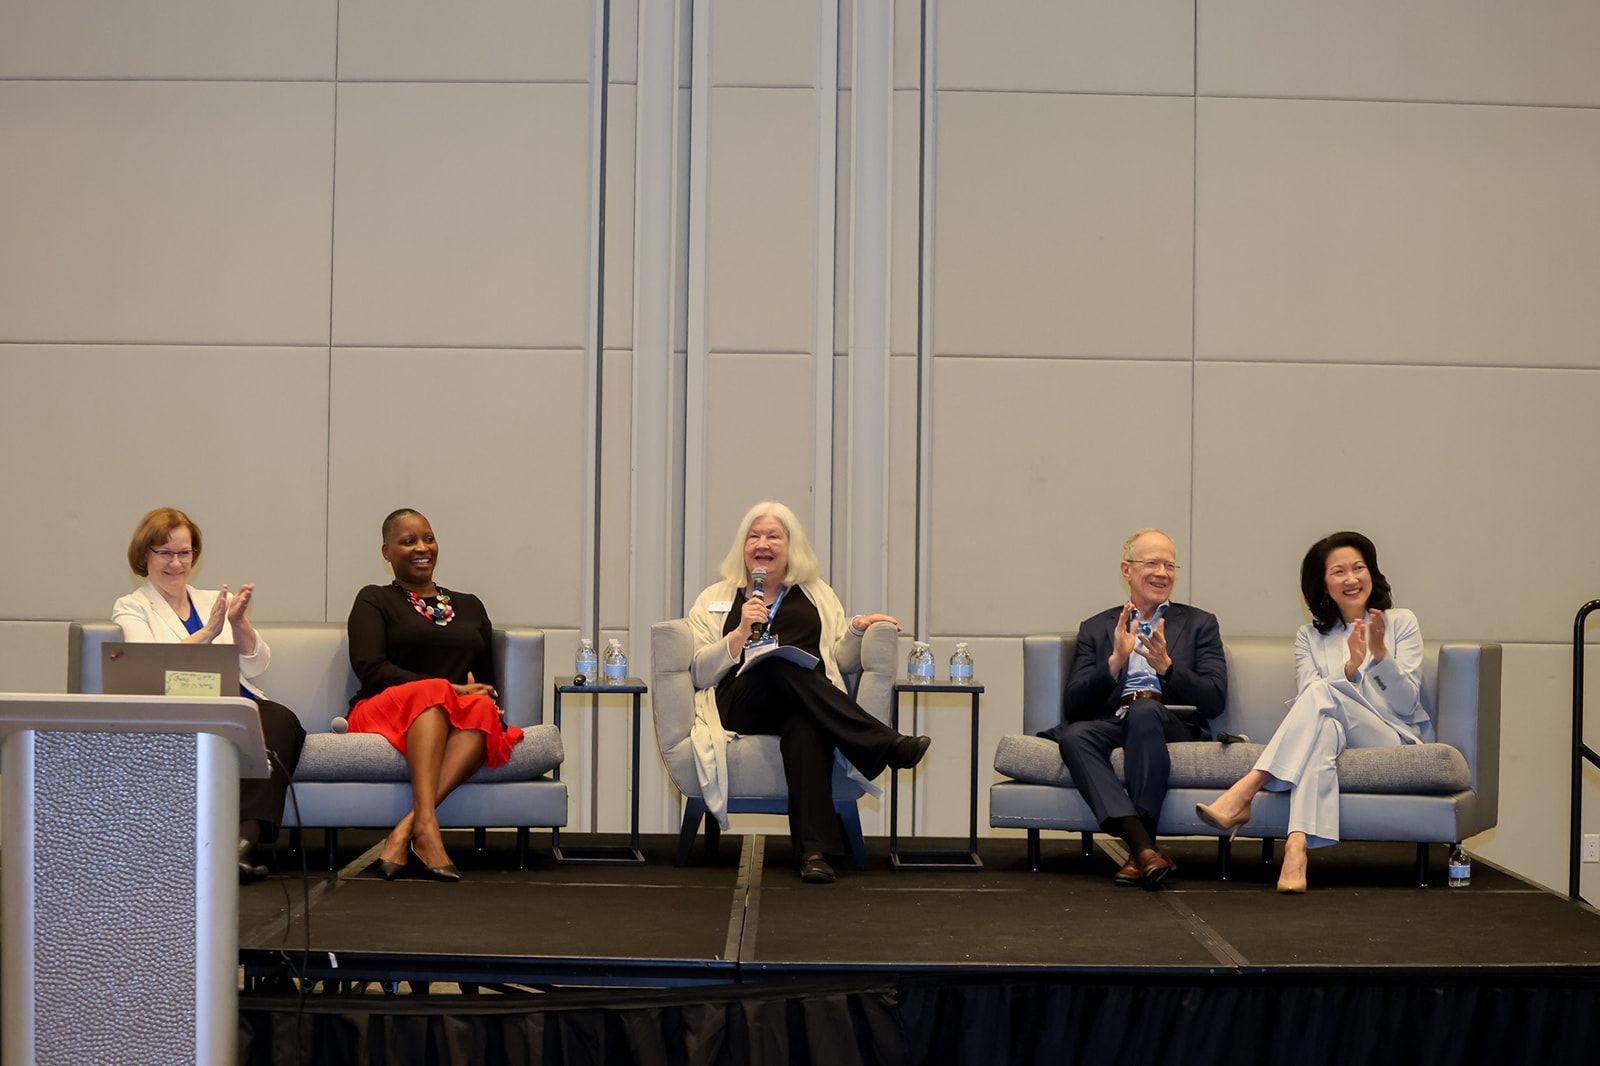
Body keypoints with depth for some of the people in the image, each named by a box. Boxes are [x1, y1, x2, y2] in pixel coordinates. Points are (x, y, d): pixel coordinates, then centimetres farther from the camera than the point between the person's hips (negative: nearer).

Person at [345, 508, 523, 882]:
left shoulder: (470, 606, 28)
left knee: (481, 710, -33)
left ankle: (405, 829, -45)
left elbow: (489, 683, 23)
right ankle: (426, 826, -51)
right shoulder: (374, 600, 14)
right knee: (433, 692, -37)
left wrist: (480, 697, -4)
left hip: (459, 724, 3)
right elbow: (370, 669, -3)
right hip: (386, 713, -3)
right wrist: (452, 689, -11)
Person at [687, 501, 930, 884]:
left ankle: (814, 850, -52)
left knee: (804, 728, -39)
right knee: (781, 663, -36)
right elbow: (699, 672, 10)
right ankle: (887, 745, -40)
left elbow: (842, 660, 24)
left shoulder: (817, 594, 27)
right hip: (739, 706, -1)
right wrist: (740, 634, -4)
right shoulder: (715, 600, 23)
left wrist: (858, 629, 3)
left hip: (806, 707, 1)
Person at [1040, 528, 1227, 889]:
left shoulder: (1199, 624, 19)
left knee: (1145, 711, -37)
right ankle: (1146, 848, -43)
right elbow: (1074, 705, 9)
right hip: (1112, 723, 2)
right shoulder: (1095, 629, 22)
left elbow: (1214, 701, 5)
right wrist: (1115, 661, -7)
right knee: (1074, 735, -33)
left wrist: (1166, 666, -11)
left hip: (1173, 723, -1)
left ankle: (1140, 850, -35)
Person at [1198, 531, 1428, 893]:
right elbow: (1309, 706, 1)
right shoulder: (1310, 637, 17)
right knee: (1325, 726, -38)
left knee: (1322, 695, -32)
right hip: (1338, 740, 2)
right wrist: (1351, 667, -16)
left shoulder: (1401, 622, 12)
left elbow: (1406, 703, 2)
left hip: (1396, 741, -2)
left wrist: (1381, 653, -15)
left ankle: (1244, 792, -48)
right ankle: (1297, 846, -57)